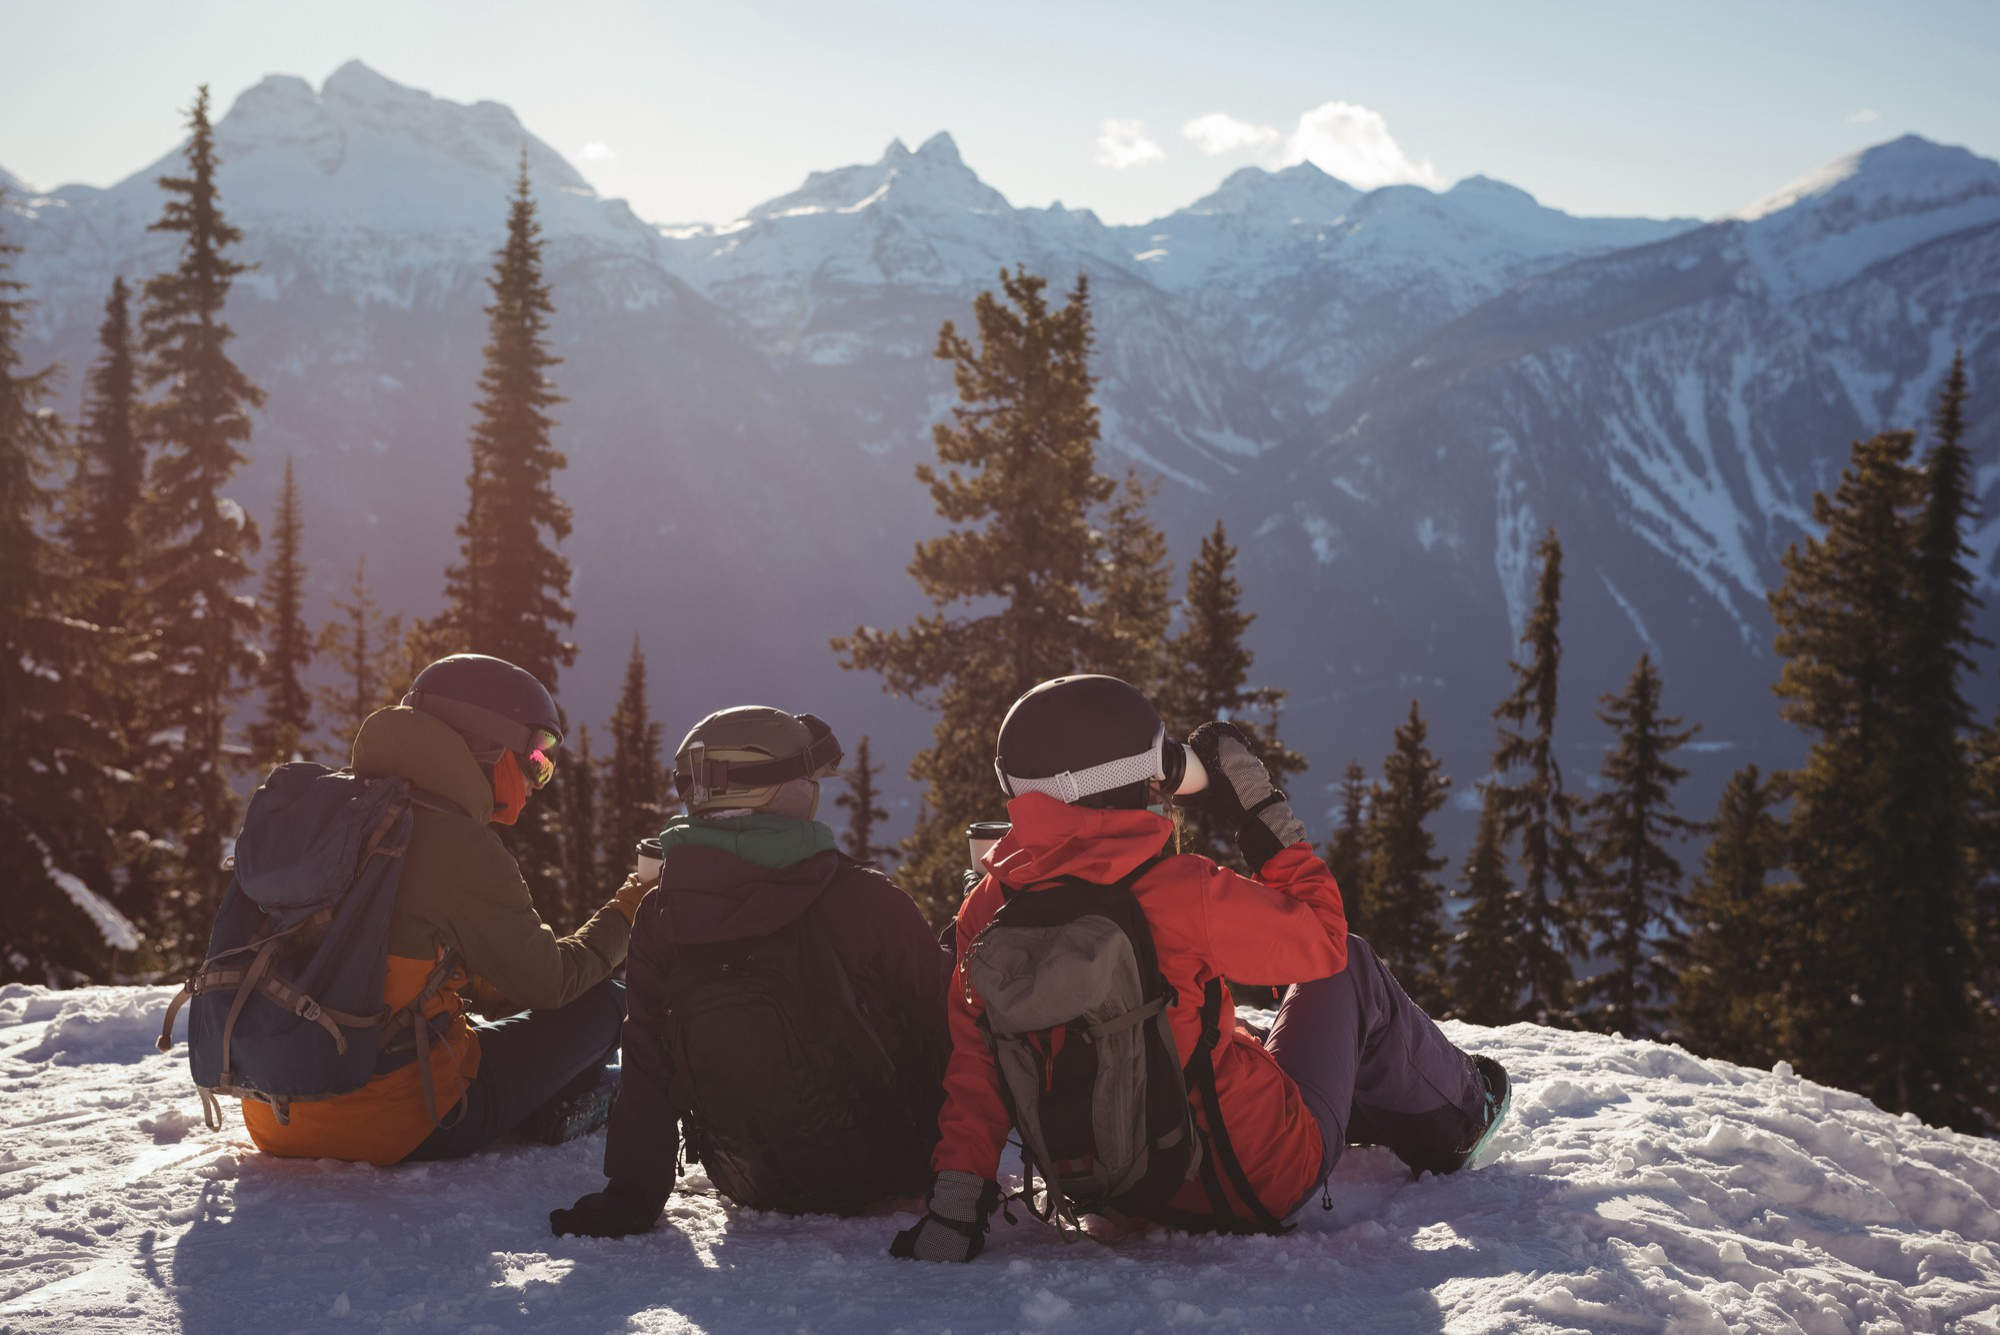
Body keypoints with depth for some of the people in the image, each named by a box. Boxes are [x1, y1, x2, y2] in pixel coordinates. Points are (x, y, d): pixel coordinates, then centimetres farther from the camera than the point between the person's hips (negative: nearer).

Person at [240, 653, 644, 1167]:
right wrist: (622, 916, 13)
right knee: (603, 1004, 6)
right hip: (397, 1128, -8)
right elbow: (547, 983, -4)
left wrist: (476, 984, 27)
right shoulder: (463, 849, -15)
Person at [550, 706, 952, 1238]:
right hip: (885, 1169, -4)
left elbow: (646, 1073, -8)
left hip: (755, 1187, 4)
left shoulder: (658, 919, -10)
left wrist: (630, 1196, 0)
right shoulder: (863, 900, -20)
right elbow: (940, 1011, -7)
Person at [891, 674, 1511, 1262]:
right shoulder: (1179, 890, -25)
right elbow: (1323, 938, -9)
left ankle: (1364, 1111, 57)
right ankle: (1452, 1122, 39)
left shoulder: (987, 909, -10)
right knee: (1352, 970, 17)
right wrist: (1263, 810, -2)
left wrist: (954, 1202, -4)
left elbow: (974, 1061, -8)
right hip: (1260, 1181, -5)